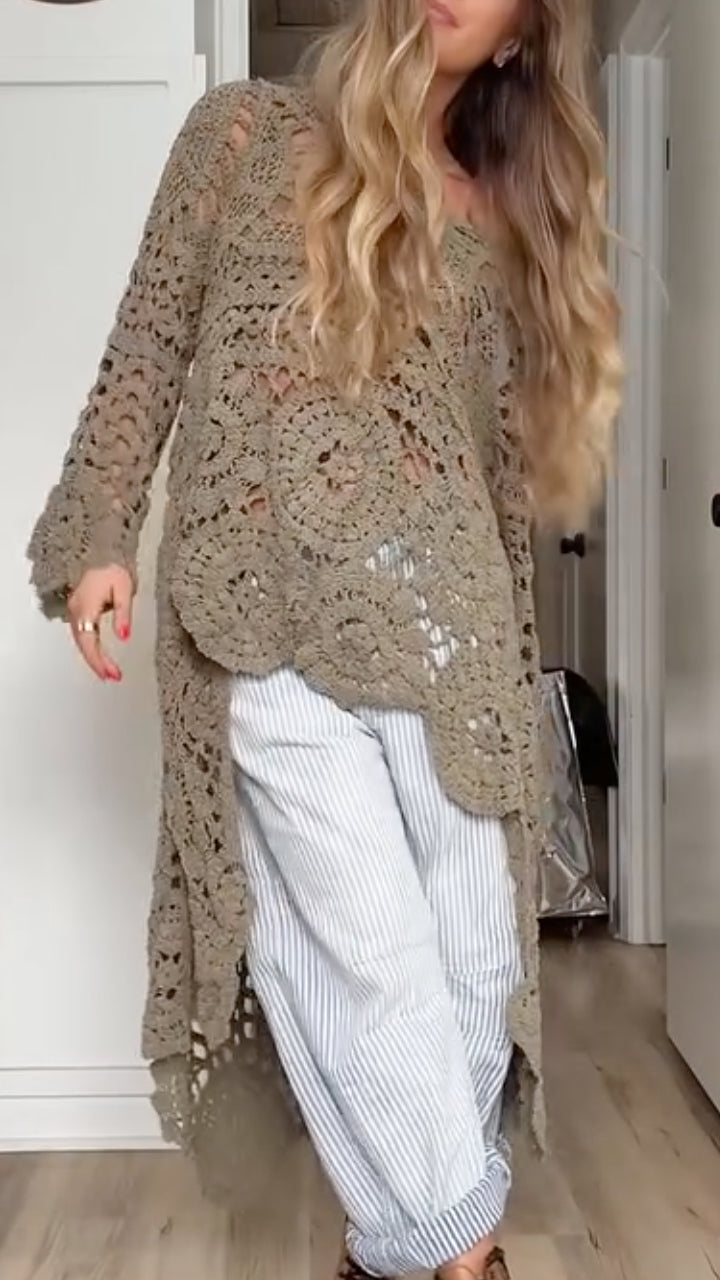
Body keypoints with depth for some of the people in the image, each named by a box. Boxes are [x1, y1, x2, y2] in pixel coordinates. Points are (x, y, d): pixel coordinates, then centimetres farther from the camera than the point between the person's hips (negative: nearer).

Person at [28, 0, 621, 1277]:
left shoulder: (507, 215, 19)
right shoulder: (246, 133, 12)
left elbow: (511, 451, 18)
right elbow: (149, 343, 7)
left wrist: (510, 651, 15)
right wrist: (97, 533, -2)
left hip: (448, 621, 4)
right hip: (274, 613, -3)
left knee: (475, 957, 3)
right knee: (368, 957, -5)